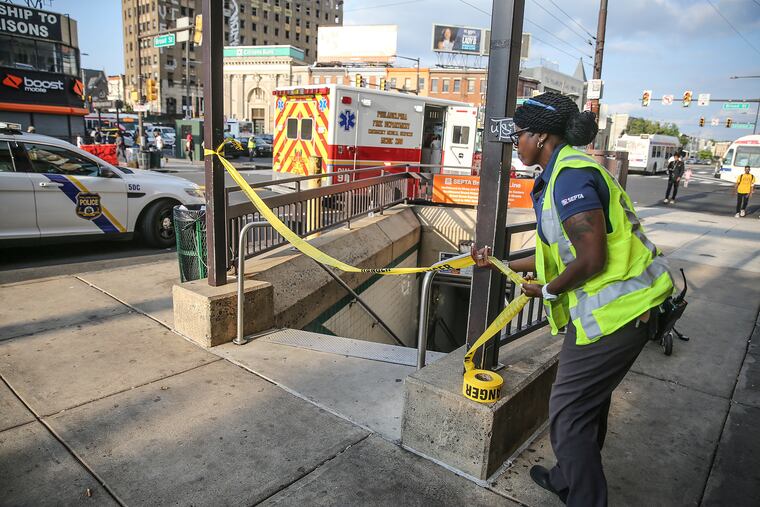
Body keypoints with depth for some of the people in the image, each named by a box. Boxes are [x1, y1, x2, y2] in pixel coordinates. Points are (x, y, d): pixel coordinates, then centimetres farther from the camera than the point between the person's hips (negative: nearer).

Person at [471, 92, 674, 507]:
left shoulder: (570, 175, -20)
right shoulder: (567, 170, 13)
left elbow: (591, 260, -24)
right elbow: (561, 252, 17)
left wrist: (547, 290, -8)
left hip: (613, 313, -11)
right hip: (616, 307, 11)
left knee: (568, 413, 1)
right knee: (588, 403, 24)